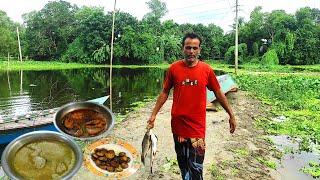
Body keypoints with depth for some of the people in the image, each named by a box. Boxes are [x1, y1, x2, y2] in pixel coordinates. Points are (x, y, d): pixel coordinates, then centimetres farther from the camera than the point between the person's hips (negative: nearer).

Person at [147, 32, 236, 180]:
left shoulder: (206, 69, -4)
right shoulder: (174, 68, -3)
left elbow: (218, 93, 6)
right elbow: (164, 93, 5)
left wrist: (231, 115, 9)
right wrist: (153, 115, 5)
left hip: (197, 126, -1)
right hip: (178, 125, 2)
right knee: (183, 164, 18)